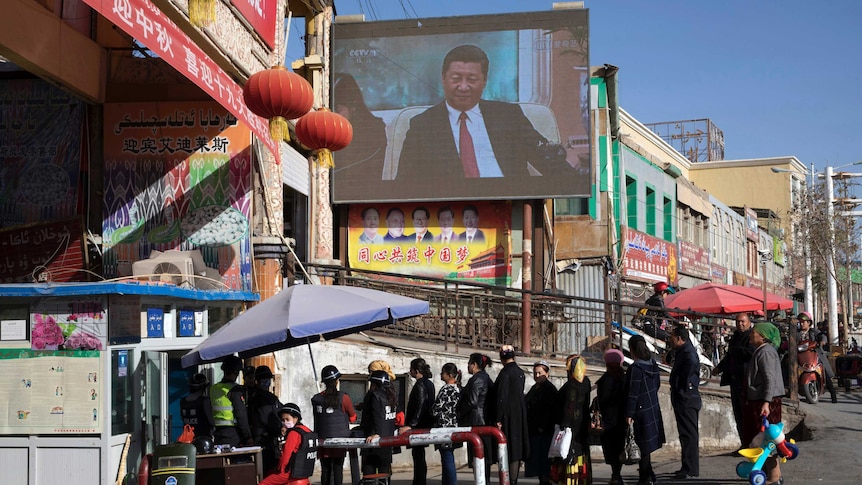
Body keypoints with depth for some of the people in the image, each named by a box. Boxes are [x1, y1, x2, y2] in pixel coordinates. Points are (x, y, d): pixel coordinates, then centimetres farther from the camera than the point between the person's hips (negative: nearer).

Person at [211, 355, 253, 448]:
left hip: (218, 432, 7)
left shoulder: (213, 389, 9)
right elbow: (241, 415, -14)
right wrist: (248, 437, -11)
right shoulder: (235, 389, -12)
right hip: (233, 433, -7)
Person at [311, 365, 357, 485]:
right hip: (340, 438, -2)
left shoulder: (316, 399, 1)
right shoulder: (343, 398, -6)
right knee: (338, 469, -1)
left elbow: (317, 418, 10)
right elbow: (353, 418, 6)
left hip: (322, 439, 3)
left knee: (325, 469, 6)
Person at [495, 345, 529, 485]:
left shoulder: (505, 372, -15)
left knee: (510, 449, -6)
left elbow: (501, 396, -18)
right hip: (520, 414, 8)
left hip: (509, 415, -8)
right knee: (517, 447, 12)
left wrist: (498, 419, -16)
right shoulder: (520, 372, 10)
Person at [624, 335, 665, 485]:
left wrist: (629, 414, -13)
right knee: (647, 444, 18)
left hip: (641, 411, -8)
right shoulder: (653, 365, 4)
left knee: (644, 446, 0)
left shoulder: (635, 368, -20)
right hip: (654, 409, 8)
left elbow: (633, 393, -19)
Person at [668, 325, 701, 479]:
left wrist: (685, 385, -26)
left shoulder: (687, 351, -16)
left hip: (686, 398, -11)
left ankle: (690, 469, -4)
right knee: (687, 433, 15)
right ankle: (688, 467, 23)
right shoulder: (683, 350, 16)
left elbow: (692, 363, -33)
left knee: (688, 433, -7)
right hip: (683, 398, 11)